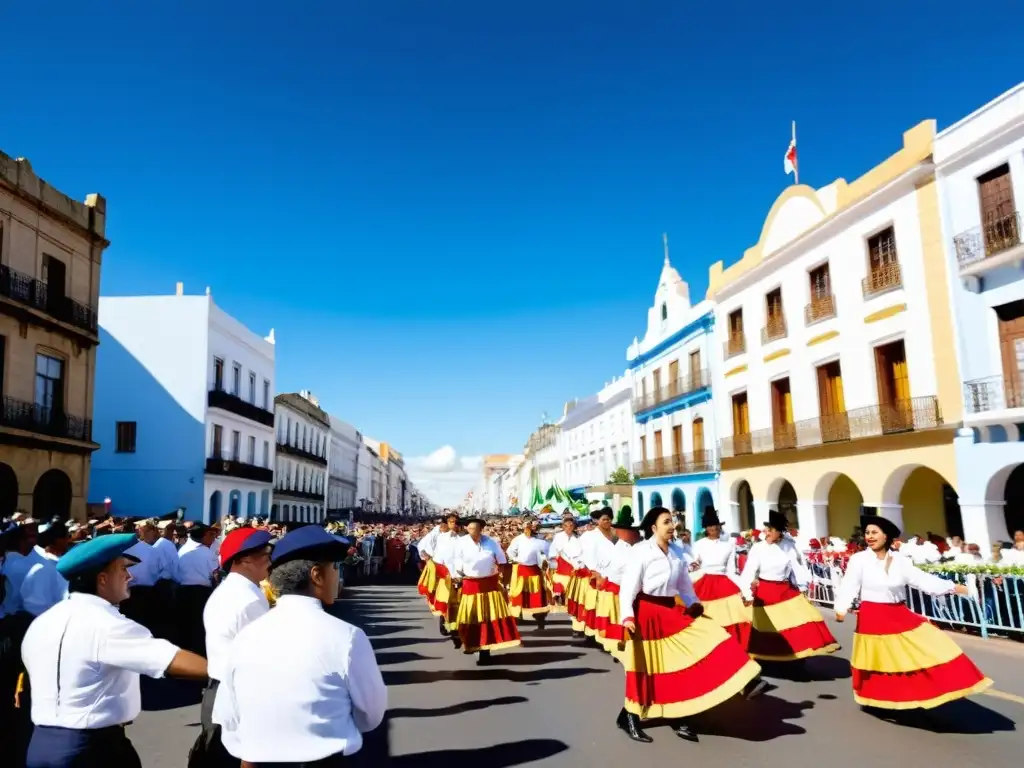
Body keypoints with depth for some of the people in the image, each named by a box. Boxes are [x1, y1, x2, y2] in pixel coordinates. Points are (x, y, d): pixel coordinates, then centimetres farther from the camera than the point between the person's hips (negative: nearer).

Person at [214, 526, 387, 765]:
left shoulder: (243, 637, -5)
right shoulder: (345, 636, -17)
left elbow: (226, 720, 1)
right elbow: (372, 715, -6)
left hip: (255, 760, 4)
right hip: (325, 761, -3)